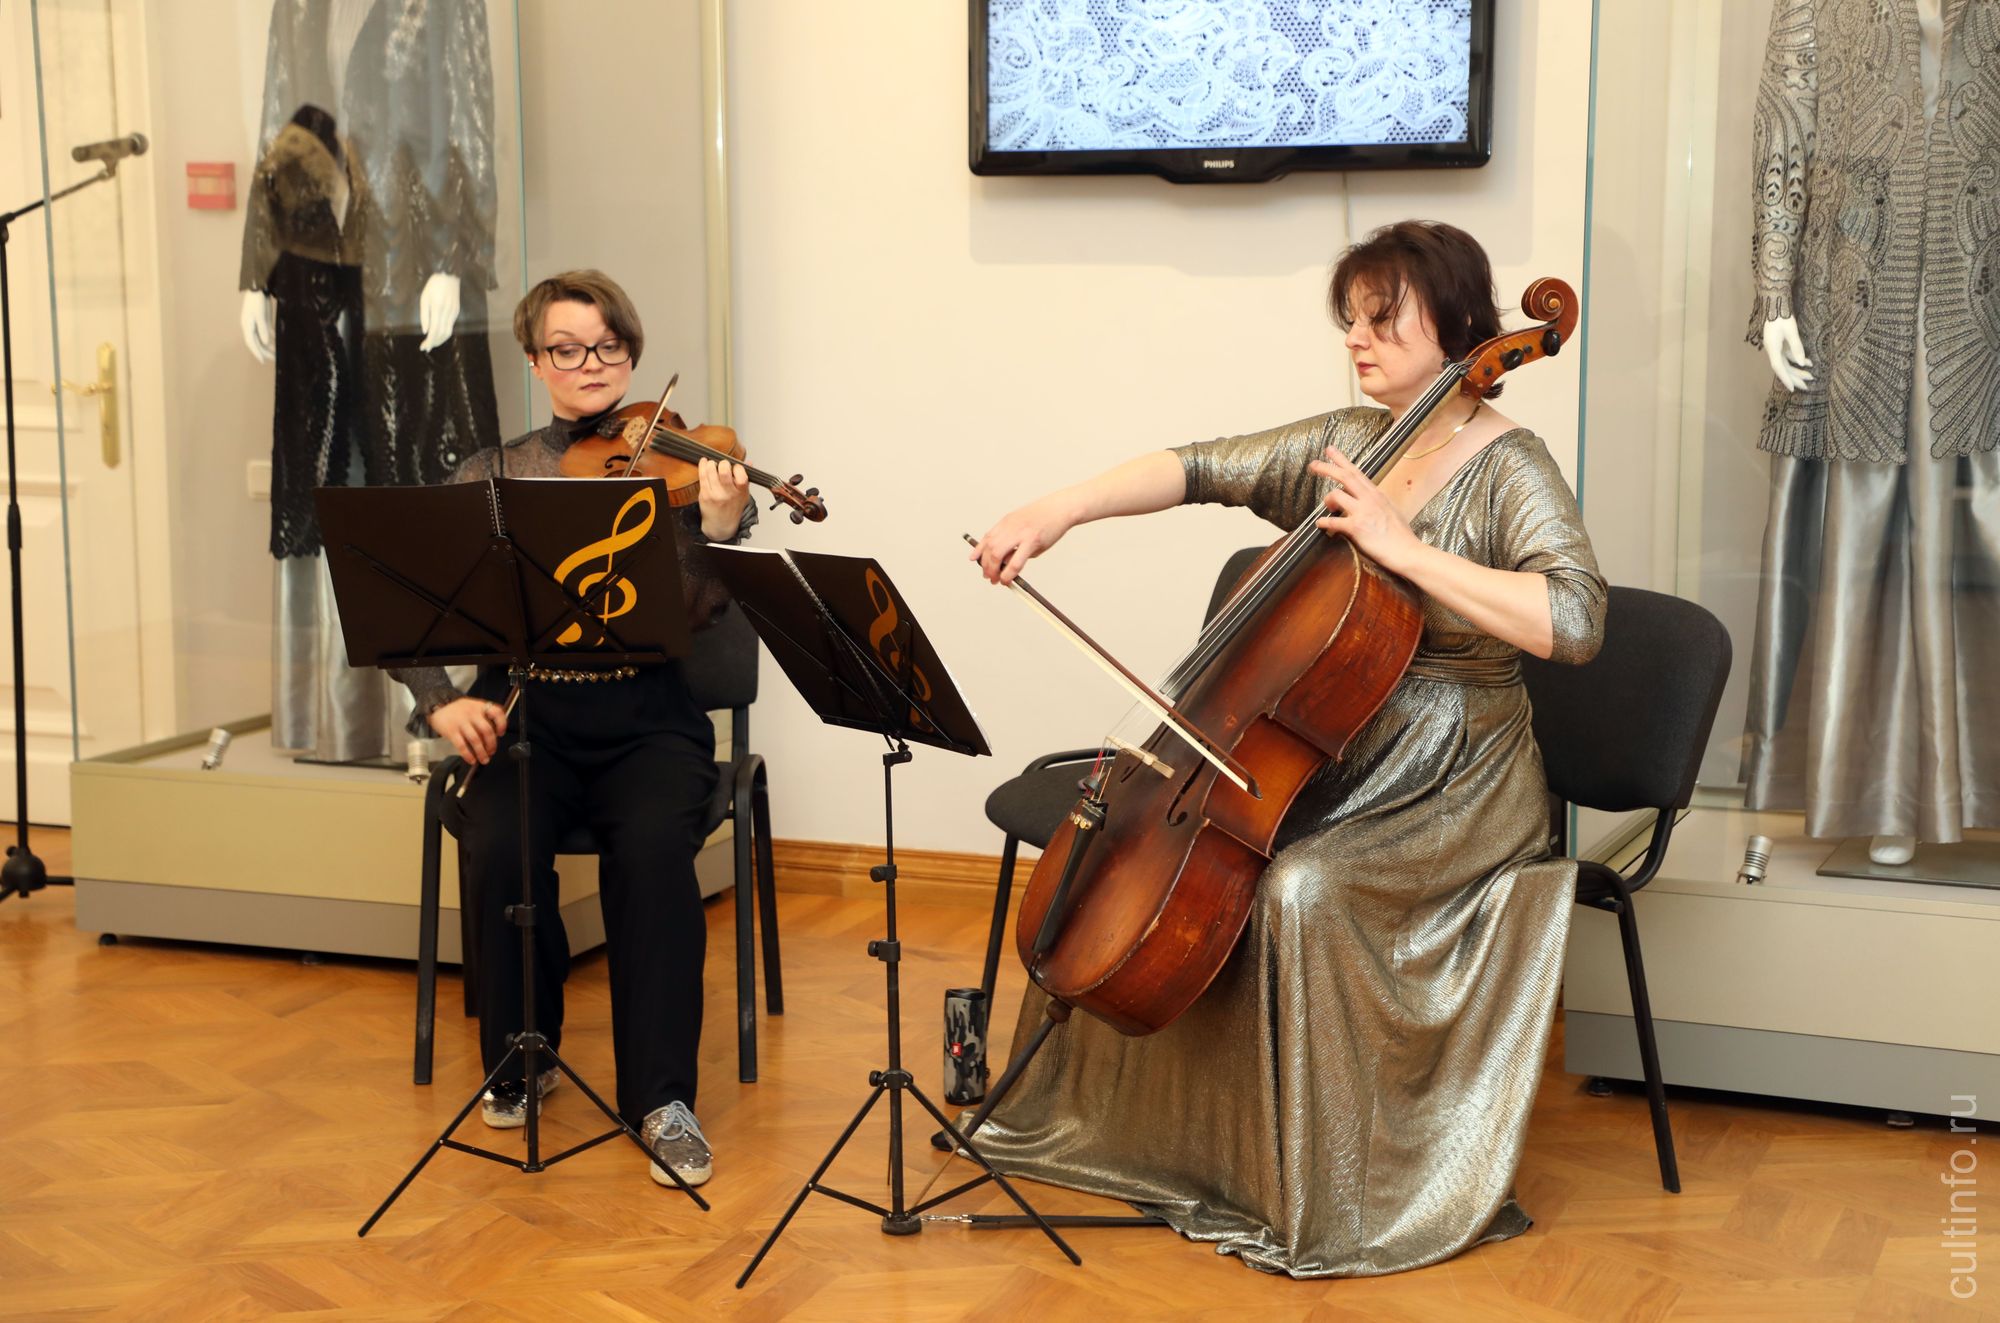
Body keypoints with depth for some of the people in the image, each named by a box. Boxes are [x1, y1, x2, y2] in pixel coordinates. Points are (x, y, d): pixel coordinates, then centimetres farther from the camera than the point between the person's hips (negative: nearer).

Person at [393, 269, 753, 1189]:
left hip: (645, 720, -1)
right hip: (523, 719, 1)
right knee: (501, 847, -28)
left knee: (652, 848, -31)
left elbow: (697, 611, -9)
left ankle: (660, 1095, -18)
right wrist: (440, 700, -12)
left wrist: (720, 527, -27)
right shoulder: (493, 477, 9)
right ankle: (520, 1056, 0)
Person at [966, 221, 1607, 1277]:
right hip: (1327, 755, 7)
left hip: (1450, 789, -7)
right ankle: (1147, 1125, 15)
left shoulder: (1507, 469, -13)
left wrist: (1403, 548, -29)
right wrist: (1064, 506, -17)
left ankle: (1322, 1194, -14)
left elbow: (1573, 620, -28)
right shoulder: (1340, 445, 7)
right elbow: (1202, 470, -2)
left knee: (1298, 891, -31)